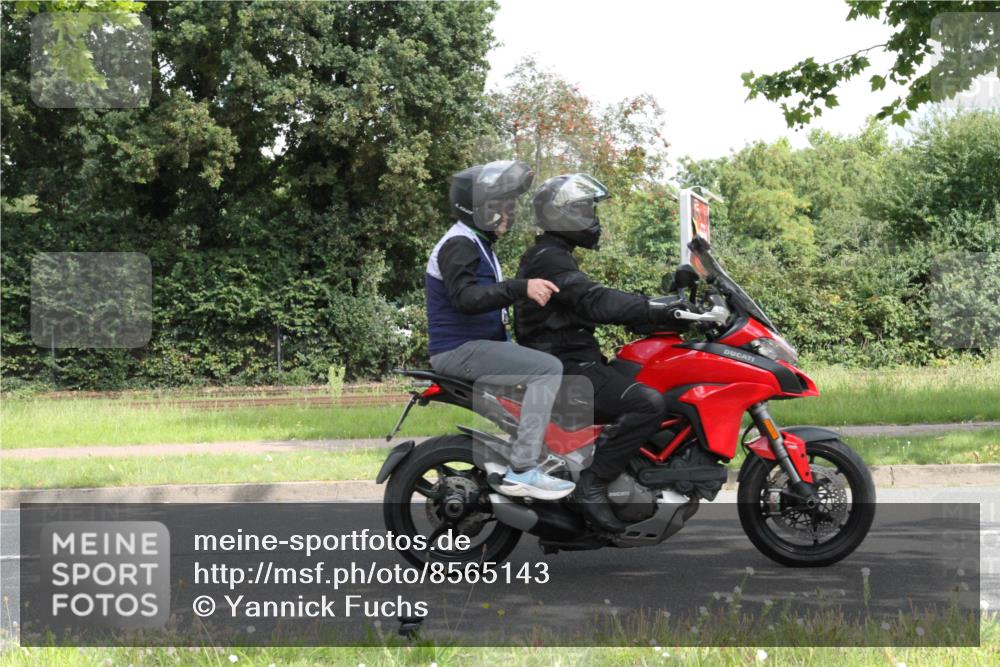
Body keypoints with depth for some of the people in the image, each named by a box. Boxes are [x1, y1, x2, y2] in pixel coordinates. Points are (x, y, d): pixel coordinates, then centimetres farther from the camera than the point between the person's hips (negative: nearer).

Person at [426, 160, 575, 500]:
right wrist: (520, 288, -40)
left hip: (478, 344, 11)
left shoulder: (477, 243, 19)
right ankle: (522, 470, -29)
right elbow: (465, 297, -32)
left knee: (547, 367, 18)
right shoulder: (458, 245, -14)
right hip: (460, 350, -11)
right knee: (548, 368, -24)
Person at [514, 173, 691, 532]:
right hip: (565, 370, -11)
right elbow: (594, 301, -27)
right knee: (648, 404, -25)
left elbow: (589, 304, 25)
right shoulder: (549, 260, -13)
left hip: (571, 364, 11)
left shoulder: (550, 257, 22)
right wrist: (659, 309, -31)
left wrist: (658, 309, 18)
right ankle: (591, 482, -24)